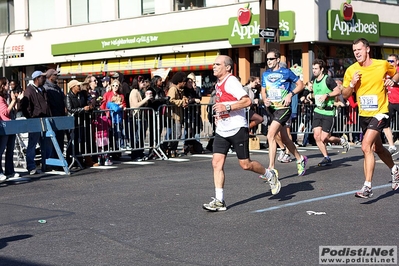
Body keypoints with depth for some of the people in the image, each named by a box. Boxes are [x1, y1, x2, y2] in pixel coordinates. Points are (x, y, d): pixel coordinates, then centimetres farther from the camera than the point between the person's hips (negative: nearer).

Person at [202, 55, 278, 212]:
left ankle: (270, 176, 27)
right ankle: (219, 201, -1)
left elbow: (247, 101, -23)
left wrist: (227, 107, -27)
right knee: (216, 163, -3)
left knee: (245, 165, -1)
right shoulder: (218, 84, 15)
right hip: (222, 131, 8)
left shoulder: (231, 81, -13)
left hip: (237, 129, -8)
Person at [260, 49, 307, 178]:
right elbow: (263, 90, 19)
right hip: (272, 109, 7)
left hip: (283, 108, -7)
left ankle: (271, 169, -18)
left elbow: (300, 84, 0)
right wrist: (265, 100, -2)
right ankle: (300, 159, 36)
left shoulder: (286, 72, -6)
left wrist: (290, 94, -15)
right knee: (284, 138, 15)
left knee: (270, 136, -20)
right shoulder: (265, 74, 10)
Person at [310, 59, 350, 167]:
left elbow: (338, 91, -10)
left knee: (324, 138, -9)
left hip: (328, 112, -7)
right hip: (317, 111, 7)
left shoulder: (328, 79, -9)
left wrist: (327, 95, -18)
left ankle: (342, 140, 20)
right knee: (317, 136, -4)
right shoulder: (314, 81, 13)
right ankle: (326, 158, 9)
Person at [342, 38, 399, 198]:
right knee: (377, 148, 21)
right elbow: (345, 95, 2)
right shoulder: (351, 70, -3)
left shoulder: (383, 64, -8)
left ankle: (367, 187, -18)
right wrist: (352, 84, -17)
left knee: (366, 147, -21)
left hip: (379, 113, -5)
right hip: (363, 115, 5)